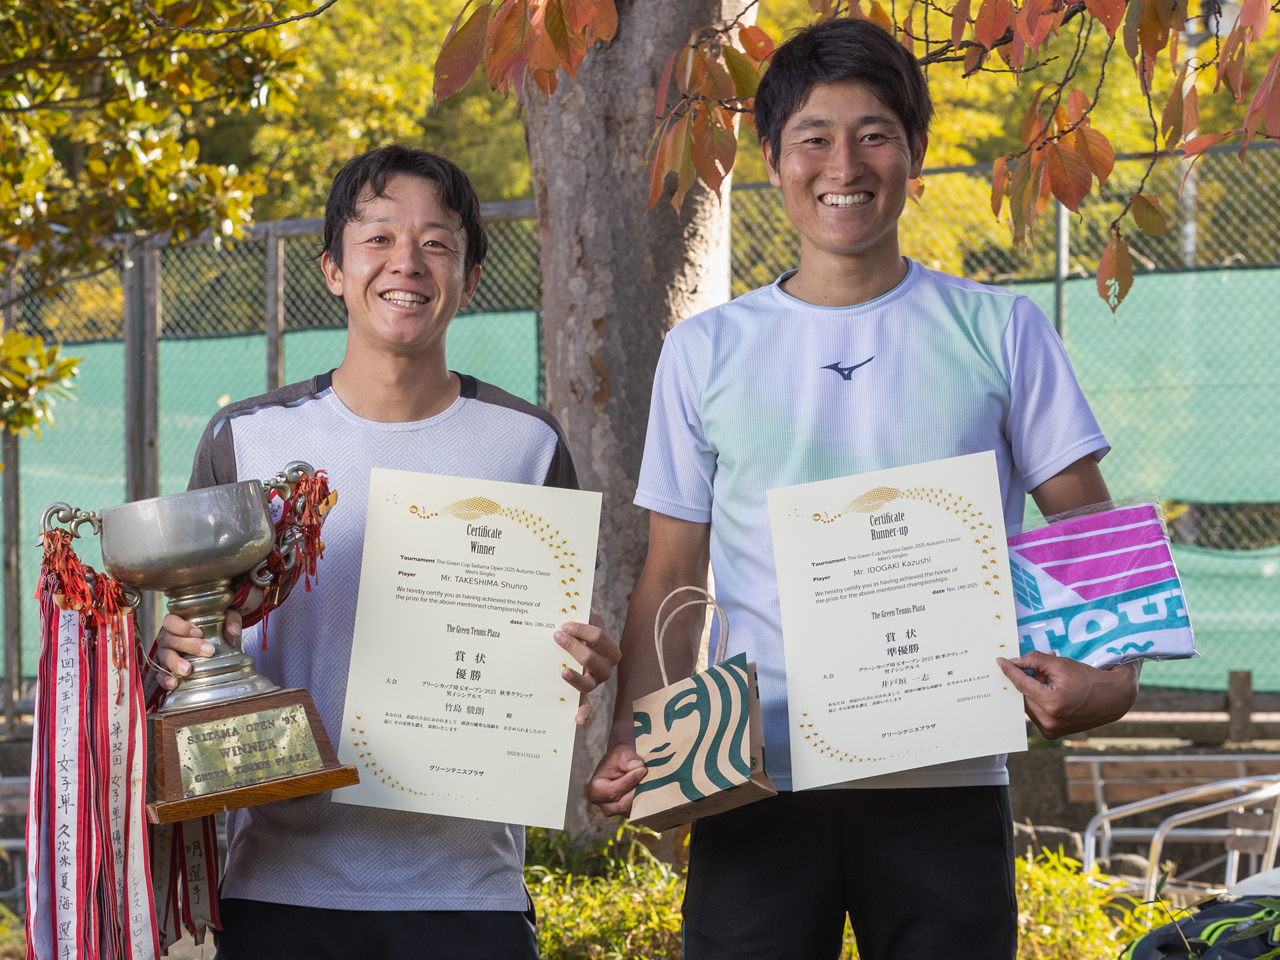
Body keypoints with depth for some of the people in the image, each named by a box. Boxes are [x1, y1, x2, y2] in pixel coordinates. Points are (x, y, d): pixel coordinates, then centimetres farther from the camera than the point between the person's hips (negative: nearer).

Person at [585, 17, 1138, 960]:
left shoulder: (1000, 332, 5)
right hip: (755, 785, 1)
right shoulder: (706, 350, 9)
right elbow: (671, 578, 10)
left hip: (946, 782, -1)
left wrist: (1110, 677, -16)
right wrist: (632, 742, -4)